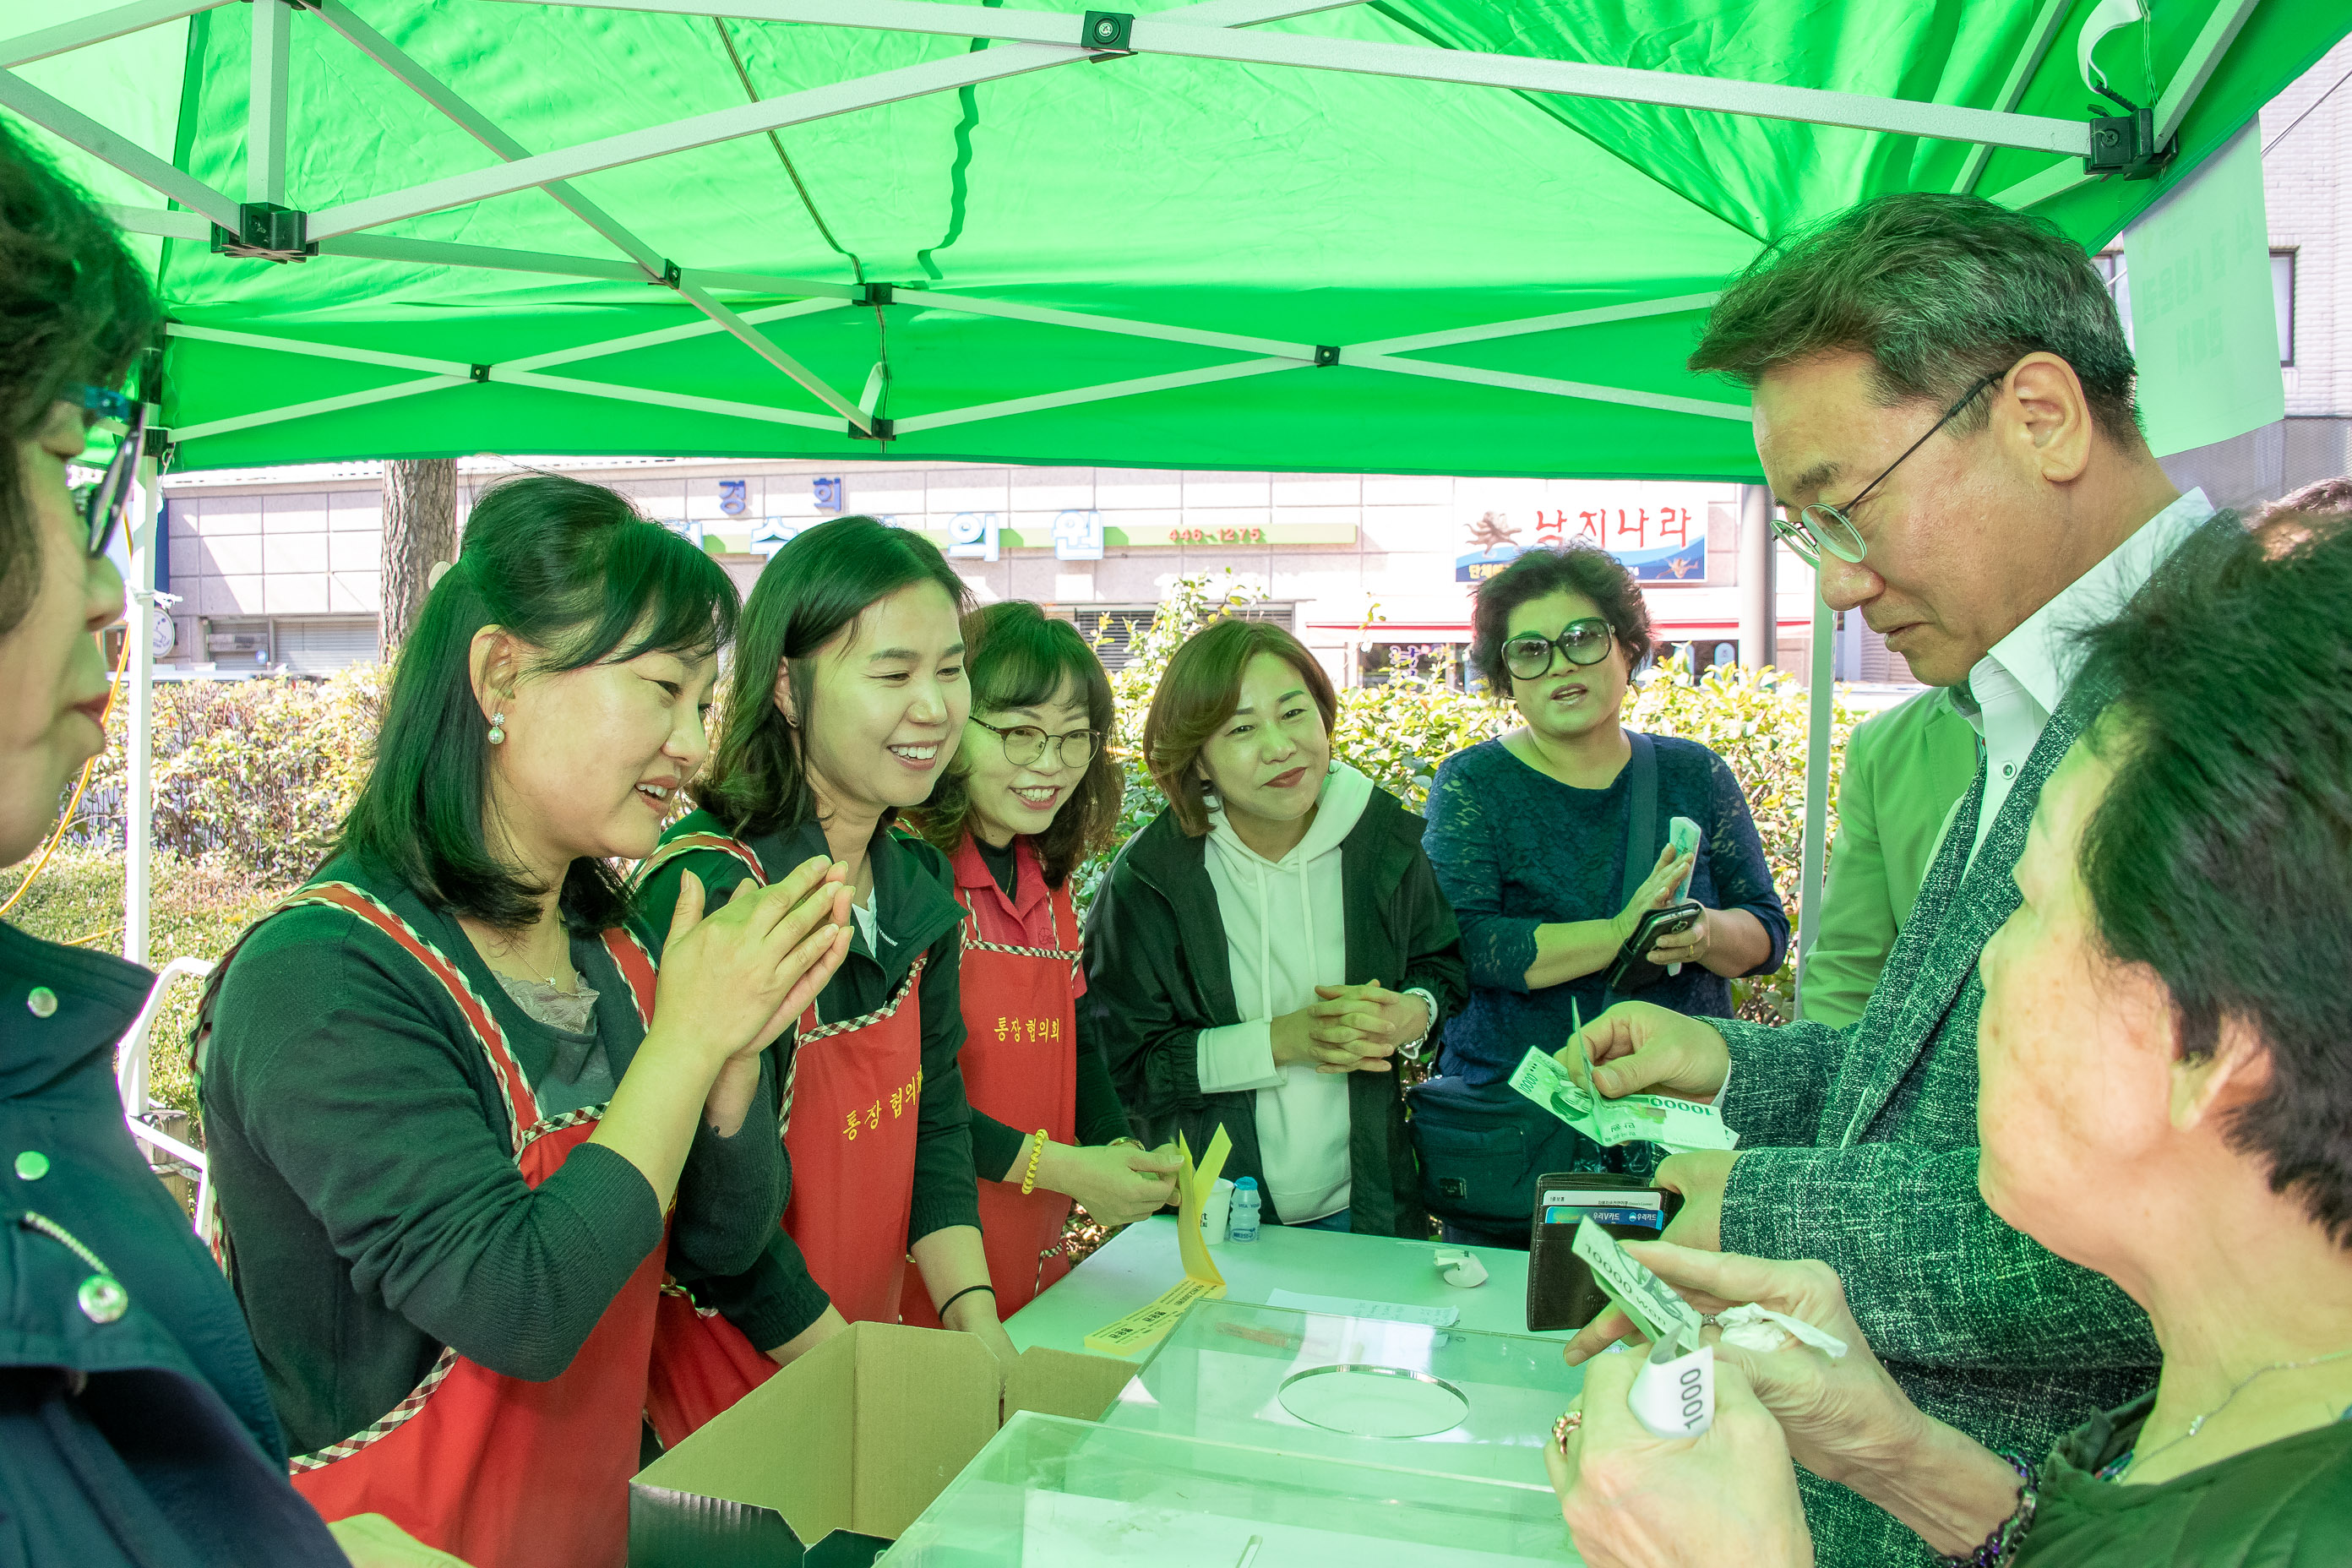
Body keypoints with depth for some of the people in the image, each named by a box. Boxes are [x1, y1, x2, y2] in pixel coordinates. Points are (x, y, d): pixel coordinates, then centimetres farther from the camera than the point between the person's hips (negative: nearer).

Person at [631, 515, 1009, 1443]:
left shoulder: (921, 883, 0)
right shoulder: (711, 891, -25)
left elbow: (934, 1121, 4)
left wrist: (979, 1331, -8)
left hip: (873, 1341, 7)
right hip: (715, 1397, -7)